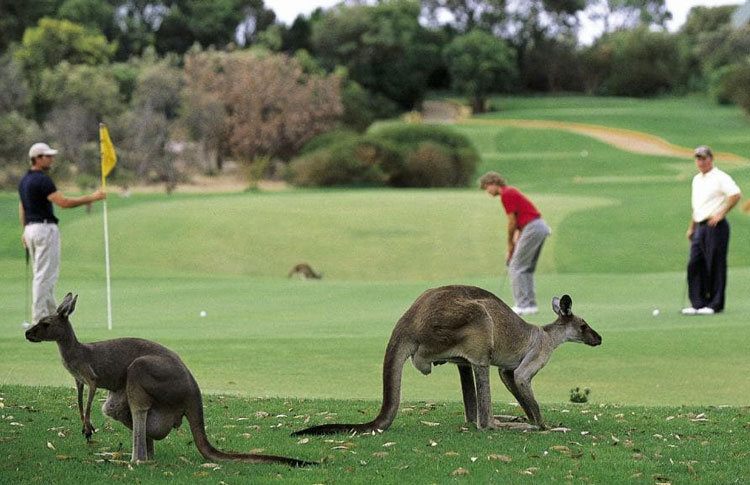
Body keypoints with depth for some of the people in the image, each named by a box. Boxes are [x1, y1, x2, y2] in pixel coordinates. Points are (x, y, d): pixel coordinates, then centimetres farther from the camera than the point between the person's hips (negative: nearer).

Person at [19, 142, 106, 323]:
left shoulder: (25, 180, 12)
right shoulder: (42, 180, -17)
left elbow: (22, 207, 20)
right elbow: (63, 202, -24)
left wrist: (25, 231, 28)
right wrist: (92, 198, -20)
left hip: (31, 228, 10)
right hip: (45, 227, -10)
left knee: (42, 274, 15)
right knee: (45, 275, -6)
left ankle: (51, 313, 20)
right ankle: (40, 318, -6)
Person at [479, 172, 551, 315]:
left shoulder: (506, 194, -10)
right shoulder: (511, 191, 21)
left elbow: (512, 222, -10)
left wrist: (510, 246, 2)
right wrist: (515, 243, 16)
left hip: (532, 228, -10)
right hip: (541, 226, 10)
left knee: (516, 268, -6)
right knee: (526, 269, 15)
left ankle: (522, 305, -8)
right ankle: (530, 304, 14)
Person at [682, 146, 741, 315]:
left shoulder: (720, 178, -7)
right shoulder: (697, 179, 19)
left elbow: (736, 195, -19)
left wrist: (721, 214, -21)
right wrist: (691, 228, 24)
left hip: (715, 226, -8)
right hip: (700, 227, 8)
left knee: (715, 265, -5)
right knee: (695, 265, 3)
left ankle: (715, 304, 0)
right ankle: (698, 303, 7)